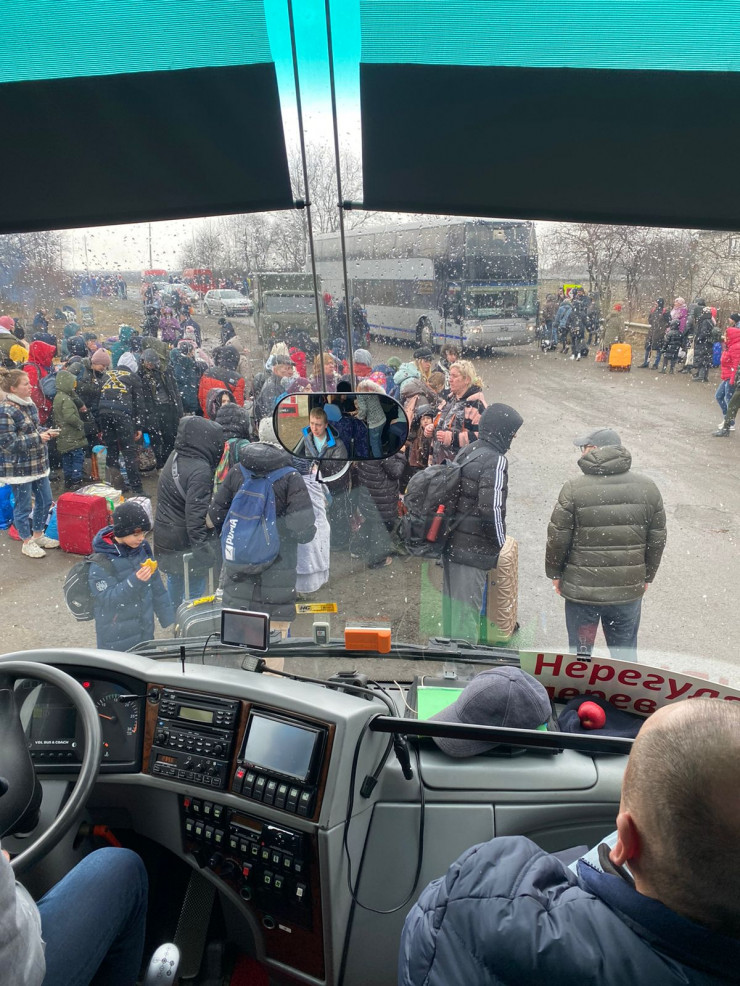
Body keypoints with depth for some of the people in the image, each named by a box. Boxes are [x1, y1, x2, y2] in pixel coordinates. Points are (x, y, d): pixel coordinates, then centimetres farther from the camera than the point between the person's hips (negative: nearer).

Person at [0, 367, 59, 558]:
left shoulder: (29, 404, 6)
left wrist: (45, 432, 0)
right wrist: (37, 438, -21)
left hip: (38, 463, 8)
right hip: (18, 467, -8)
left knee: (45, 501, 16)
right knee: (23, 506, 6)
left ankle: (38, 535, 35)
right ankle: (27, 543, 22)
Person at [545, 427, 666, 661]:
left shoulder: (574, 489, -13)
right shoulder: (648, 488, 0)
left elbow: (557, 538, -9)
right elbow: (657, 540, 5)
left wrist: (555, 573, 6)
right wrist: (647, 576, 17)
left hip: (582, 590, -3)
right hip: (629, 590, 3)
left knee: (580, 652, 14)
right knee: (626, 654, 19)